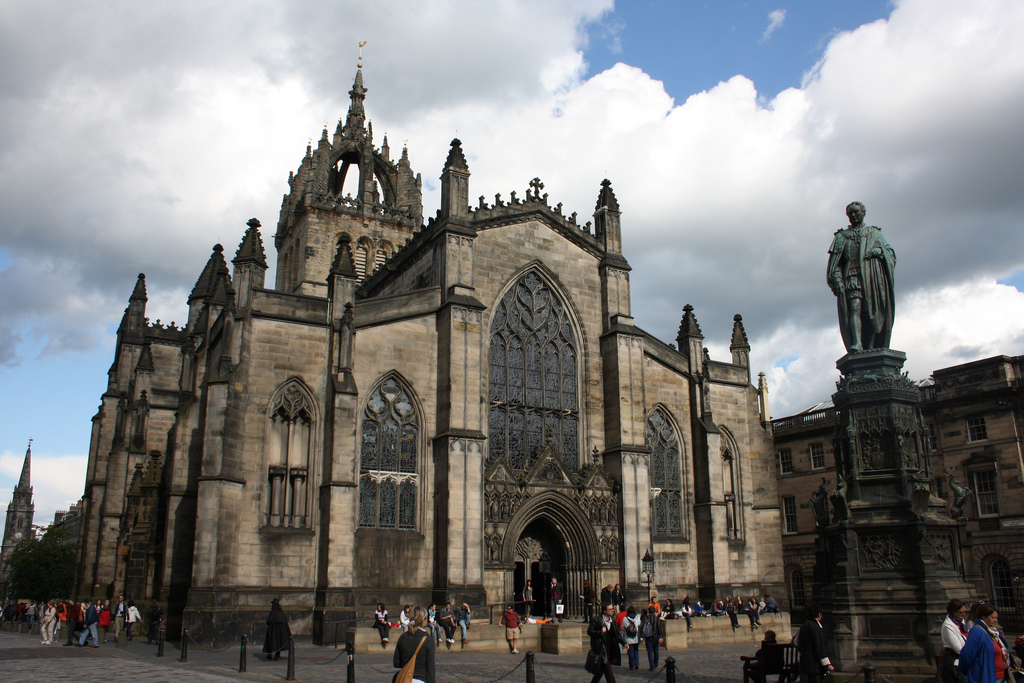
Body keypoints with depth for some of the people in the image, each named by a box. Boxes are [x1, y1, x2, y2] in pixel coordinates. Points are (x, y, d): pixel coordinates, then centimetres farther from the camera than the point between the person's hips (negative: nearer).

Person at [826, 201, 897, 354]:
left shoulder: (875, 233, 24)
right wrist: (837, 279, -6)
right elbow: (835, 262, 10)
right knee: (855, 308, -21)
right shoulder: (842, 236, 21)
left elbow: (891, 254, 16)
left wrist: (879, 251, -6)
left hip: (874, 277, 2)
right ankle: (856, 346, -34)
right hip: (852, 276, -2)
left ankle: (871, 350, -8)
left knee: (873, 313, -8)